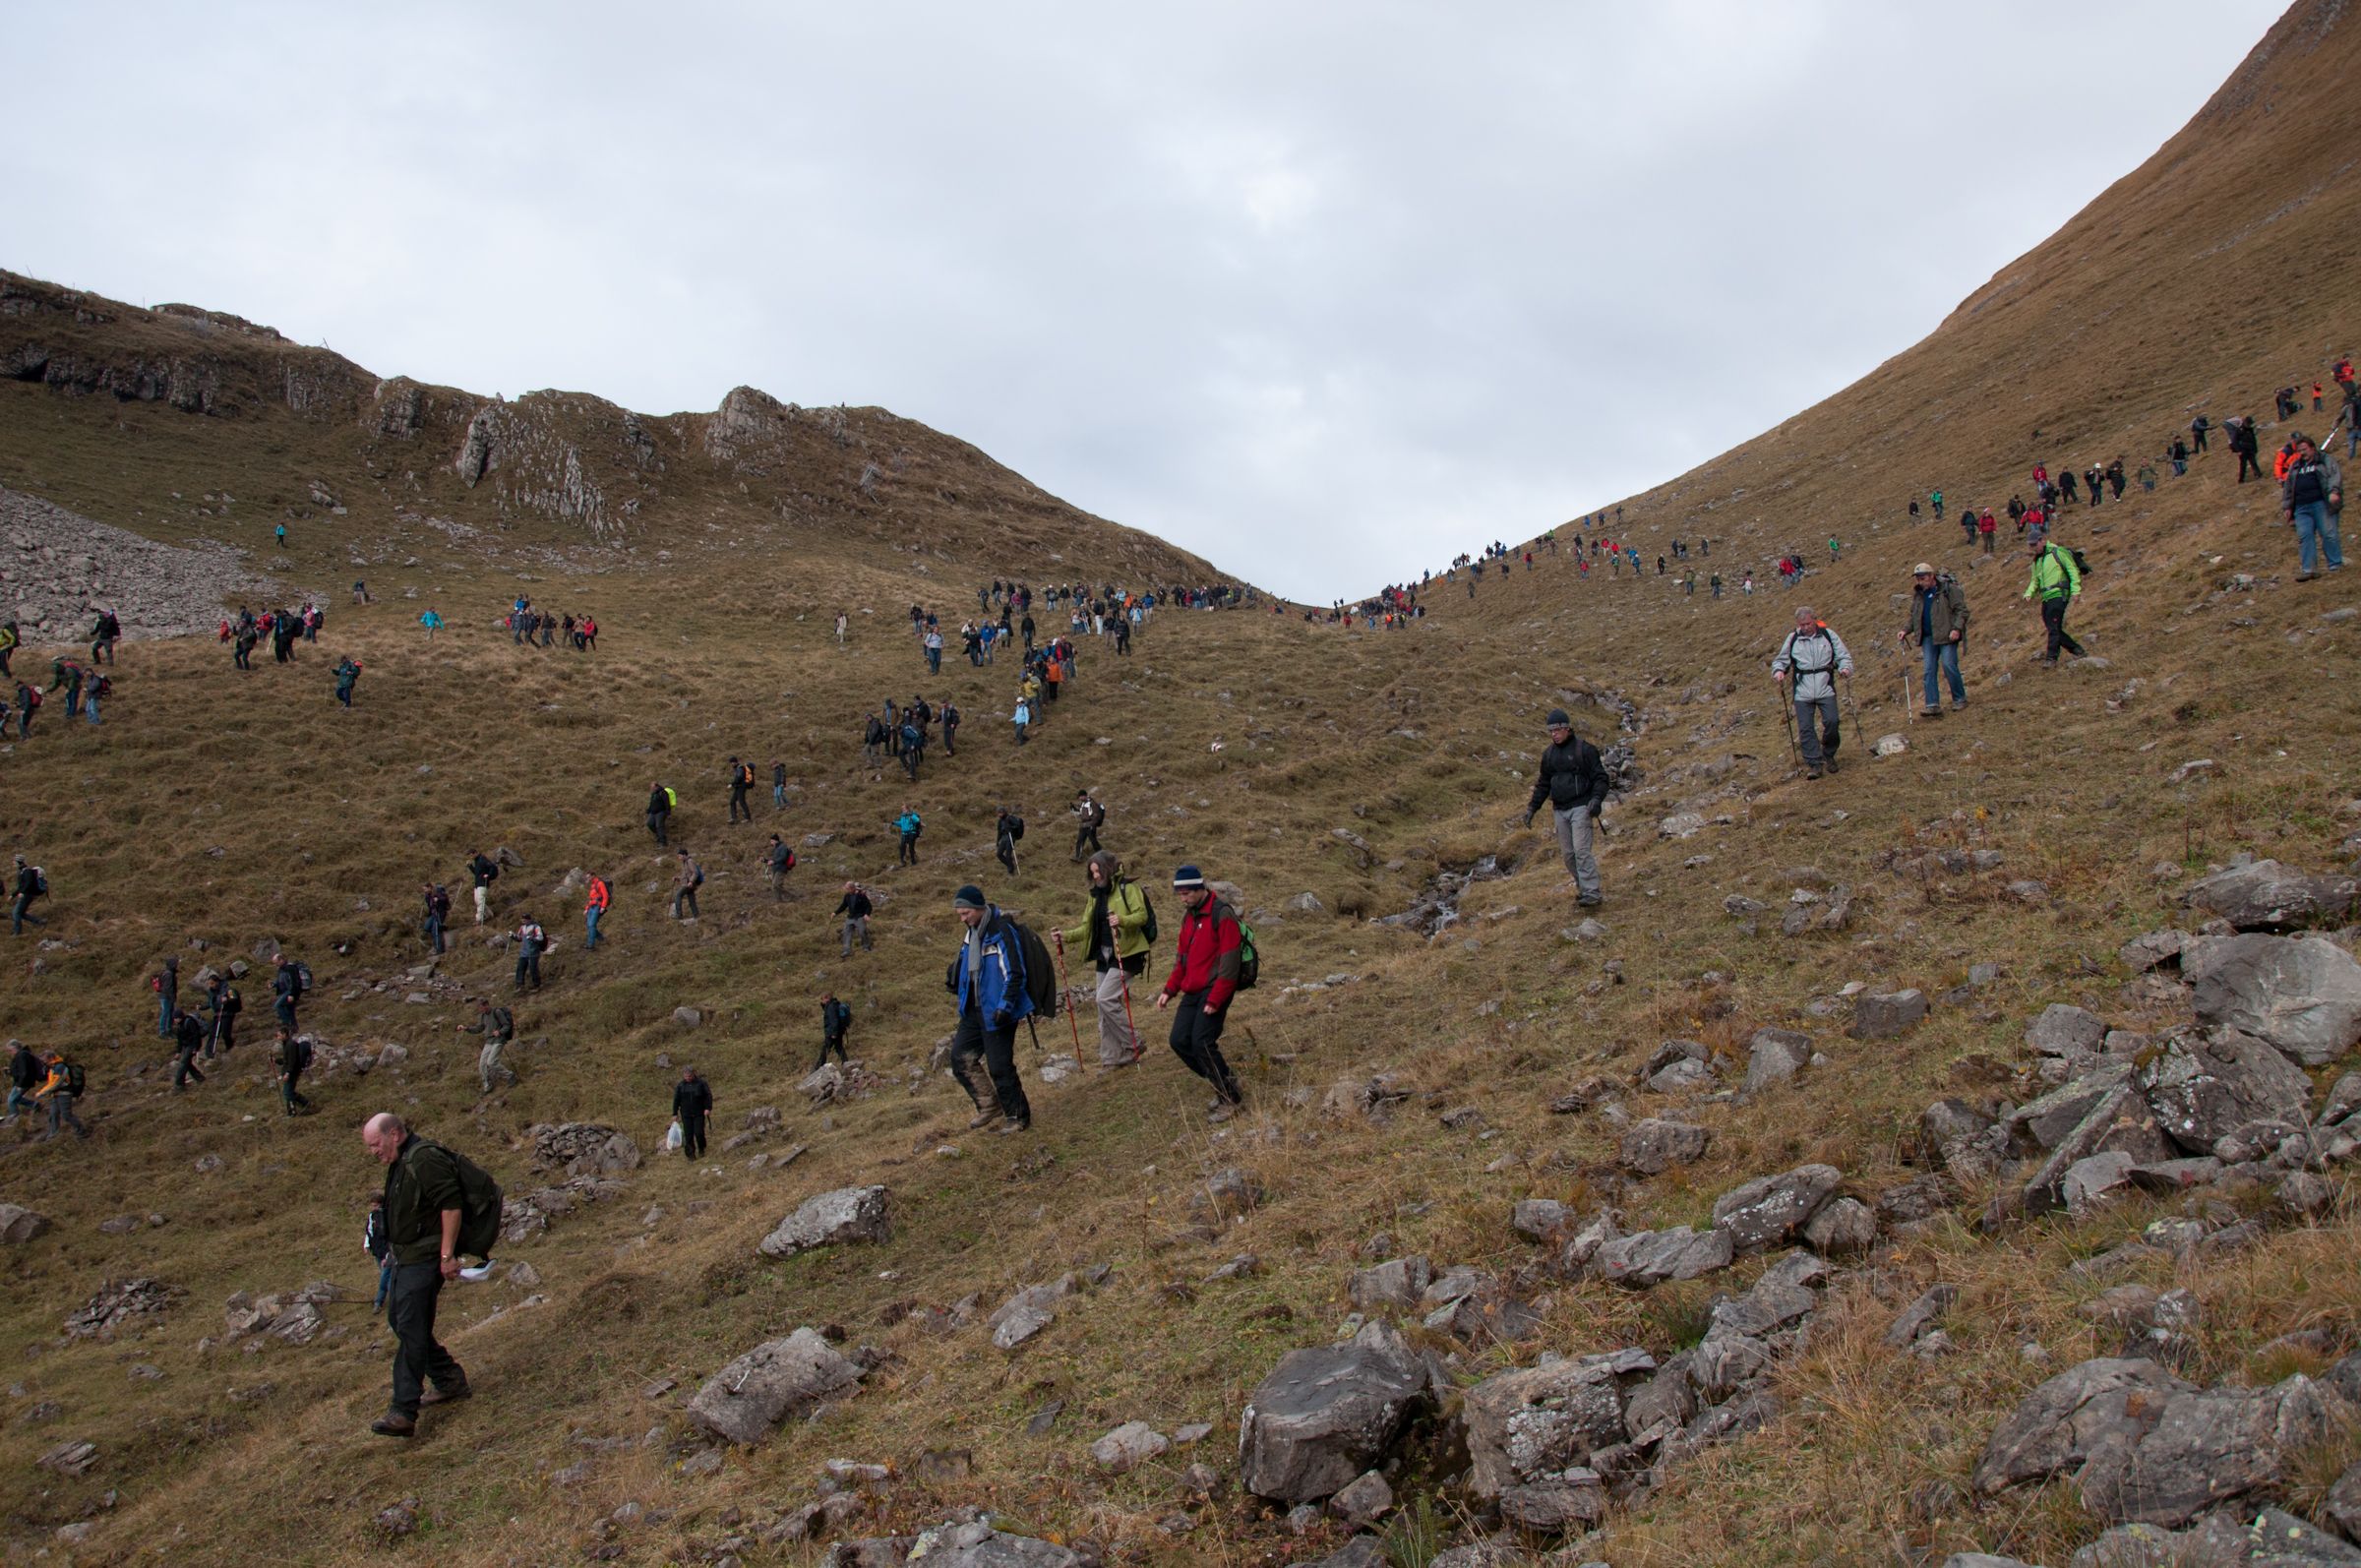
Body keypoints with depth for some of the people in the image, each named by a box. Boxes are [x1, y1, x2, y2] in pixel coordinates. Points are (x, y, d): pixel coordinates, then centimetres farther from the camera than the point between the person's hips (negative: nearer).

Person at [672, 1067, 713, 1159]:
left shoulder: (701, 1083, -2)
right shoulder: (680, 1085, 3)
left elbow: (708, 1095, -1)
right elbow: (676, 1100, 8)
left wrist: (708, 1108, -10)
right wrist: (675, 1114, 6)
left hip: (699, 1113, -2)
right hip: (686, 1114, 2)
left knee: (699, 1133, -6)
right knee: (688, 1135, 0)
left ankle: (701, 1149, 19)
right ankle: (690, 1154, 8)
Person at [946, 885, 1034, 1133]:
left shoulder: (1002, 932, -19)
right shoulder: (972, 932, 8)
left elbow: (1014, 974, -21)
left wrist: (1005, 1007, -22)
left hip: (996, 1013, -9)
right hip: (973, 1010, 9)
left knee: (999, 1066, -3)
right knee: (961, 1059, 12)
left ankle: (1017, 1116, 14)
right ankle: (987, 1105, 28)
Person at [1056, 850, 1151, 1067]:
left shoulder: (1127, 888, -7)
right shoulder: (1096, 895, 15)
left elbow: (1142, 915, -17)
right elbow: (1086, 928, 14)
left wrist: (1122, 920, -34)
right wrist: (1064, 936, -1)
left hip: (1125, 954, -8)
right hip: (1104, 955, 8)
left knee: (1106, 999, -17)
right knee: (1105, 1007, 8)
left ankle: (1133, 1045, -3)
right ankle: (1111, 1058, 16)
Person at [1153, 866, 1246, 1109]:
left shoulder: (1222, 915, -13)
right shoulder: (1188, 918, 14)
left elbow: (1229, 963, -17)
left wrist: (1214, 1001, -19)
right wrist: (1169, 990, 11)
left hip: (1214, 990, -8)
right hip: (1192, 992, 8)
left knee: (1201, 1043, -16)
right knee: (1179, 1042, 1)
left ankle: (1232, 1098, -3)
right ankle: (1223, 1080, 15)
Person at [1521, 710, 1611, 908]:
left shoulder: (1584, 749, -6)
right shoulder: (1548, 754, 13)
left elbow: (1600, 777, -6)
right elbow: (1543, 784, 21)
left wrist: (1596, 799, -22)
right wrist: (1532, 807, 14)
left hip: (1581, 808, -7)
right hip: (1560, 810, 7)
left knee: (1581, 850, -15)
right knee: (1567, 854, 7)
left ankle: (1591, 894, -17)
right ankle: (1582, 888, 20)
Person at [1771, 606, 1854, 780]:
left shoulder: (1828, 635, 4)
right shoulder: (1792, 639, 6)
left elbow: (1843, 655, 7)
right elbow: (1781, 660, 15)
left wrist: (1845, 667, -14)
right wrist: (1778, 671, -7)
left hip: (1825, 689, -1)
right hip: (1802, 693, 1)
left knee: (1831, 722, -11)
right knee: (1805, 728, -7)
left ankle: (1829, 755, 13)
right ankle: (1813, 763, -2)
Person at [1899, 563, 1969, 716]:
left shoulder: (1949, 589, -7)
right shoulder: (1918, 594, 12)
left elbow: (1962, 610, -8)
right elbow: (1912, 614, 21)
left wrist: (1957, 628, -20)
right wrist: (1906, 630, 5)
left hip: (1947, 635, -6)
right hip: (1928, 637, 6)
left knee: (1948, 665, -11)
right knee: (1929, 670, -1)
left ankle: (1959, 699, 6)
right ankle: (1933, 705, -1)